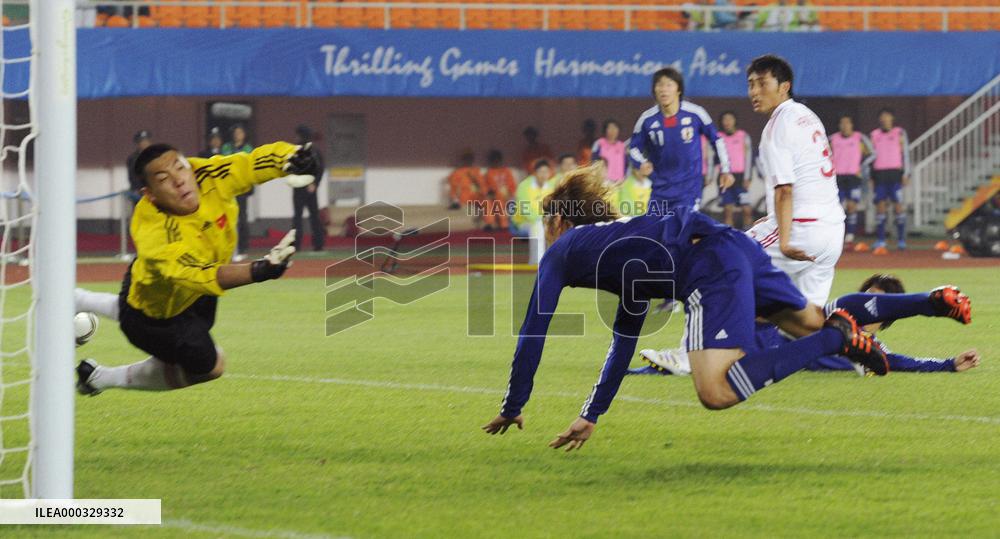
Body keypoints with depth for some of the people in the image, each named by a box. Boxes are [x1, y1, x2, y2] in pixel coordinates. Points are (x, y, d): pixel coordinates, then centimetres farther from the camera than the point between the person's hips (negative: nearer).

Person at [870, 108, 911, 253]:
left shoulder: (899, 134, 5)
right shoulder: (875, 135, 15)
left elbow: (905, 154, 1)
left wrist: (906, 174, -7)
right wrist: (872, 176, 14)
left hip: (895, 173, -3)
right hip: (879, 174, 3)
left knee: (898, 205, -5)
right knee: (880, 205, -1)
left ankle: (901, 239, -2)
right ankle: (880, 240, 0)